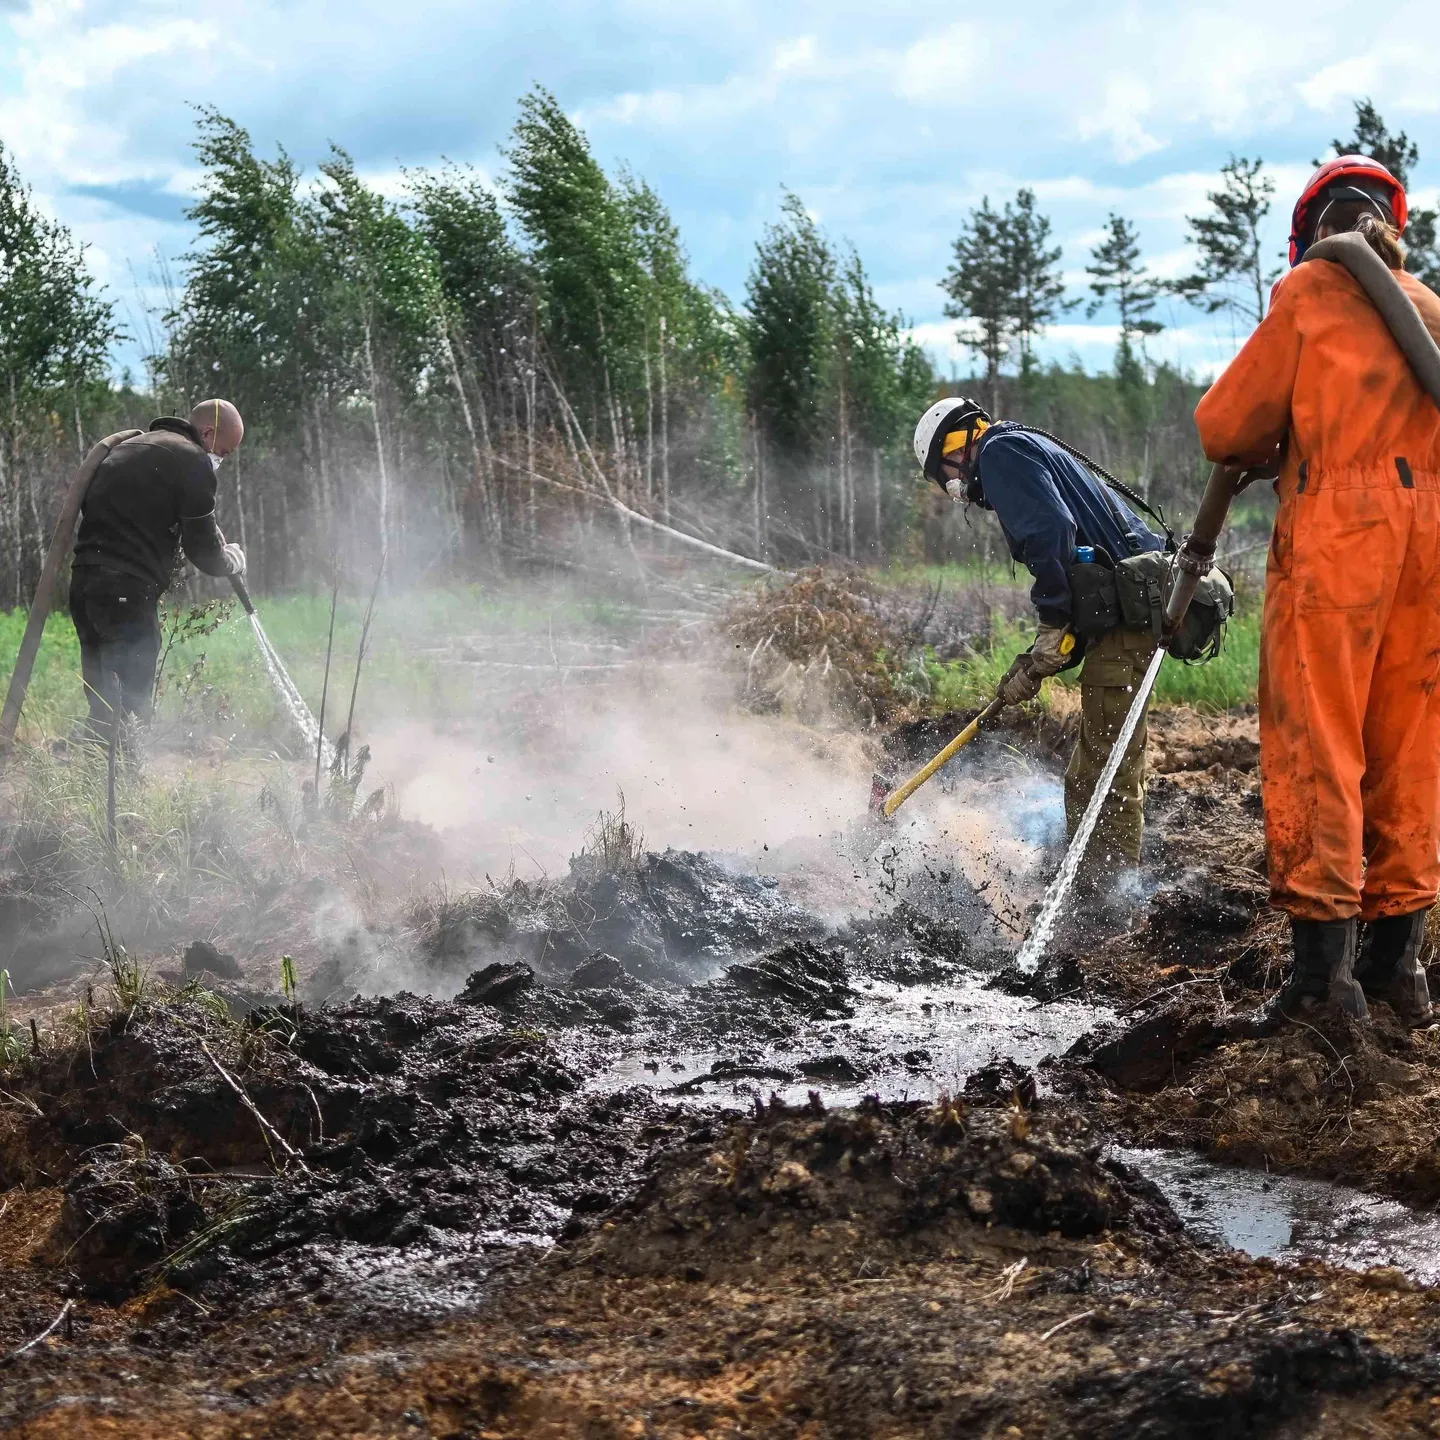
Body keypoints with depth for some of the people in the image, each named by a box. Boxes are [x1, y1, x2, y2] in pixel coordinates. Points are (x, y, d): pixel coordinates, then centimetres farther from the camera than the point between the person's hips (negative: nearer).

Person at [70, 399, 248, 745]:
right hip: (129, 592, -8)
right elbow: (203, 548, -3)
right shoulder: (192, 460, -3)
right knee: (134, 705, -7)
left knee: (102, 707, 11)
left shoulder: (126, 448, 23)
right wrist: (232, 561, 19)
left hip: (84, 583, 8)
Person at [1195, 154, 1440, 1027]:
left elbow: (1225, 428, 4)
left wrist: (1267, 450, 24)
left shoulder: (1310, 289, 5)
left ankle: (1324, 962, -8)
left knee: (1316, 744, -4)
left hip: (1338, 526, -5)